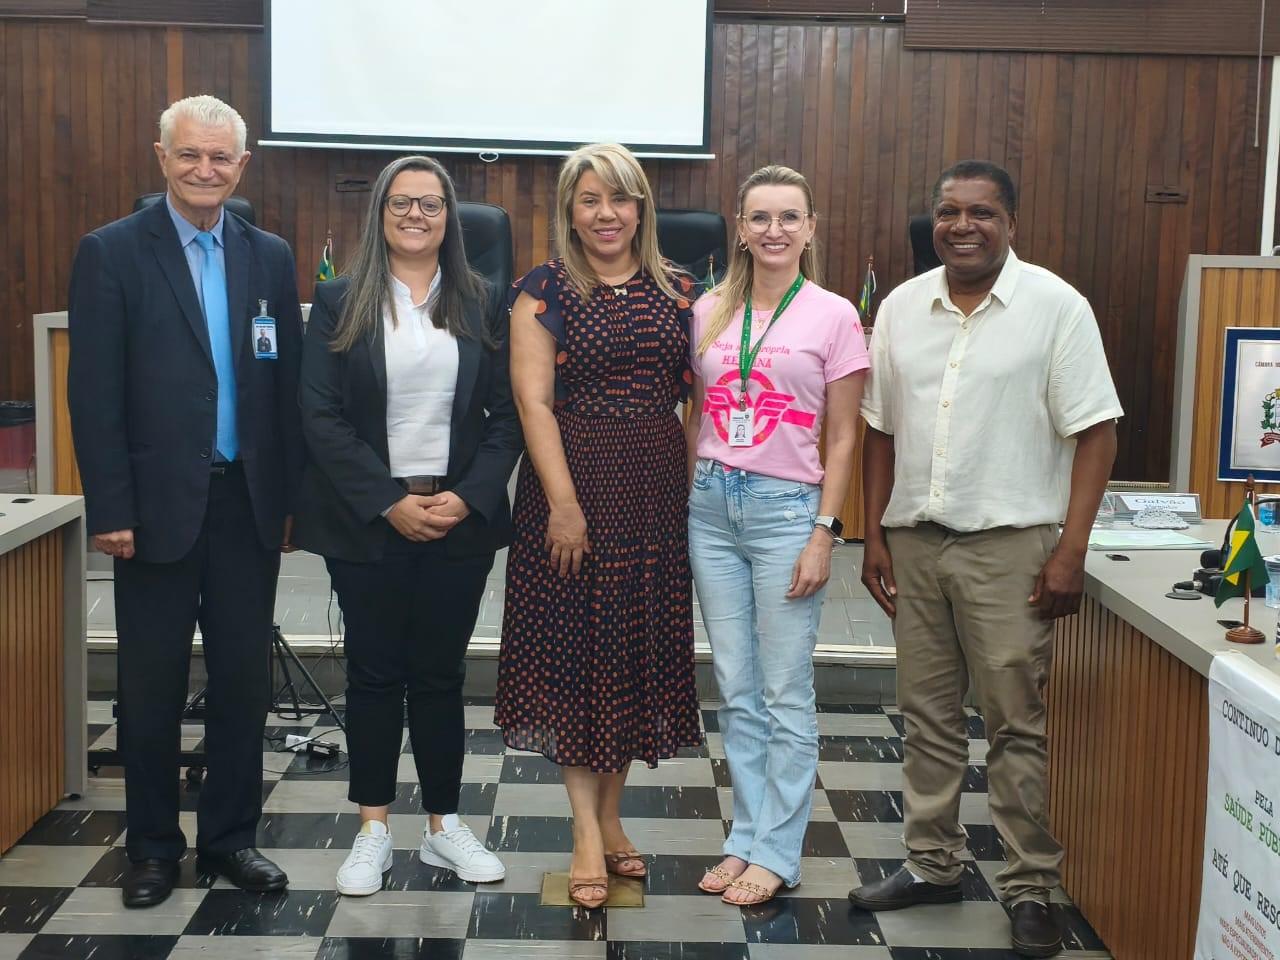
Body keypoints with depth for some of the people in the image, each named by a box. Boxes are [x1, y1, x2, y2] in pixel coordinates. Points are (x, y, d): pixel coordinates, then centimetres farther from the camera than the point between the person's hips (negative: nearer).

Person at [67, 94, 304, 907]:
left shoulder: (271, 257, 7)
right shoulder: (112, 252, -3)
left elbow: (290, 384, 8)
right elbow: (94, 394, -7)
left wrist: (291, 497, 5)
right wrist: (110, 509, -11)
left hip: (250, 504, 3)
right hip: (159, 506, -3)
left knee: (244, 679, 10)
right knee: (152, 685, 8)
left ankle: (231, 835, 25)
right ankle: (154, 845, 24)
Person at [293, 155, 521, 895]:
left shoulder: (483, 305, 6)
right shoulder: (340, 302, 1)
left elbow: (507, 413, 4)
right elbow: (322, 416, -6)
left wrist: (469, 497, -10)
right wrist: (388, 503, -13)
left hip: (461, 520, 1)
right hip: (368, 521, -1)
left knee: (440, 673, 8)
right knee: (374, 673, 6)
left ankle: (445, 825, 20)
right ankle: (375, 829, 17)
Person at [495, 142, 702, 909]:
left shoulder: (676, 291, 8)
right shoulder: (545, 291, -2)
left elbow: (699, 394, 9)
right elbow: (533, 399, -9)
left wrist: (700, 487, 0)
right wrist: (565, 503, -16)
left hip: (657, 492, 4)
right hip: (574, 482, -3)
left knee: (640, 650, 9)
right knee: (575, 650, 1)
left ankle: (611, 815, 24)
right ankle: (588, 833, 11)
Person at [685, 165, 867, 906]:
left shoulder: (834, 316, -3)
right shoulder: (710, 311, 8)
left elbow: (843, 439, -3)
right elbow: (696, 416, 13)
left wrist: (824, 533, -9)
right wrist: (686, 501, 7)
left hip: (785, 507, -4)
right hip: (712, 504, 4)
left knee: (786, 692, 2)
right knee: (737, 688, 10)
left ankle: (776, 852, 12)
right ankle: (747, 837, 21)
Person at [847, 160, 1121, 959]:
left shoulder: (1056, 307, -6)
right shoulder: (901, 307, 7)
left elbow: (1095, 433, -7)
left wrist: (1071, 550, -13)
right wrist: (874, 535, 9)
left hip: (1007, 545, -4)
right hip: (914, 540, 5)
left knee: (1017, 722, 1)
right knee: (928, 713, 13)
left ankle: (1031, 886, 13)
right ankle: (934, 863, 26)